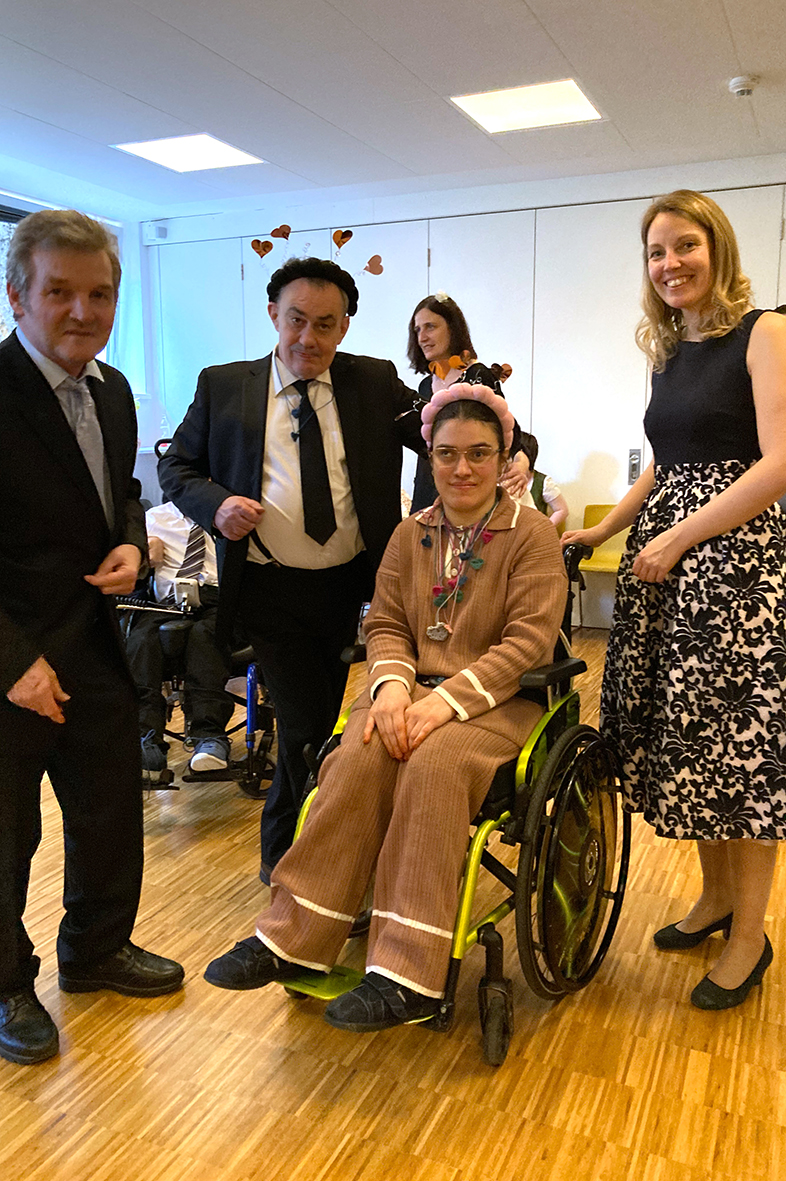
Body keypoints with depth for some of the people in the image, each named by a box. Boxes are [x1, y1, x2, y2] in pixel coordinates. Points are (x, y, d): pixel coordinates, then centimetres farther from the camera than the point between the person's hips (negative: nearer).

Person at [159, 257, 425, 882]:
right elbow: (176, 467, 8)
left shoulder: (375, 383, 4)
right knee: (308, 727, -5)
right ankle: (287, 855, 23)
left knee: (322, 717, 14)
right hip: (271, 590, -2)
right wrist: (216, 504, -13)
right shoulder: (223, 386, 2)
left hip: (349, 585, 3)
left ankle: (286, 850, 40)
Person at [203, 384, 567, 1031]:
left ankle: (408, 974, -27)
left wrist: (447, 700, -22)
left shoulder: (532, 535, -1)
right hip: (415, 689, 4)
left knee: (432, 765, -34)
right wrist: (392, 681, -12)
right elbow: (385, 624, 12)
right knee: (358, 758, -28)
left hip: (497, 700, -3)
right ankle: (295, 940, -20)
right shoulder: (411, 534, 14)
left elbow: (528, 641, -11)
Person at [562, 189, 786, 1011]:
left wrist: (679, 537, -16)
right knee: (684, 729, 10)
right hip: (664, 559, 7)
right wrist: (601, 531, 12)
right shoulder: (668, 350, 16)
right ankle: (715, 896, 27)